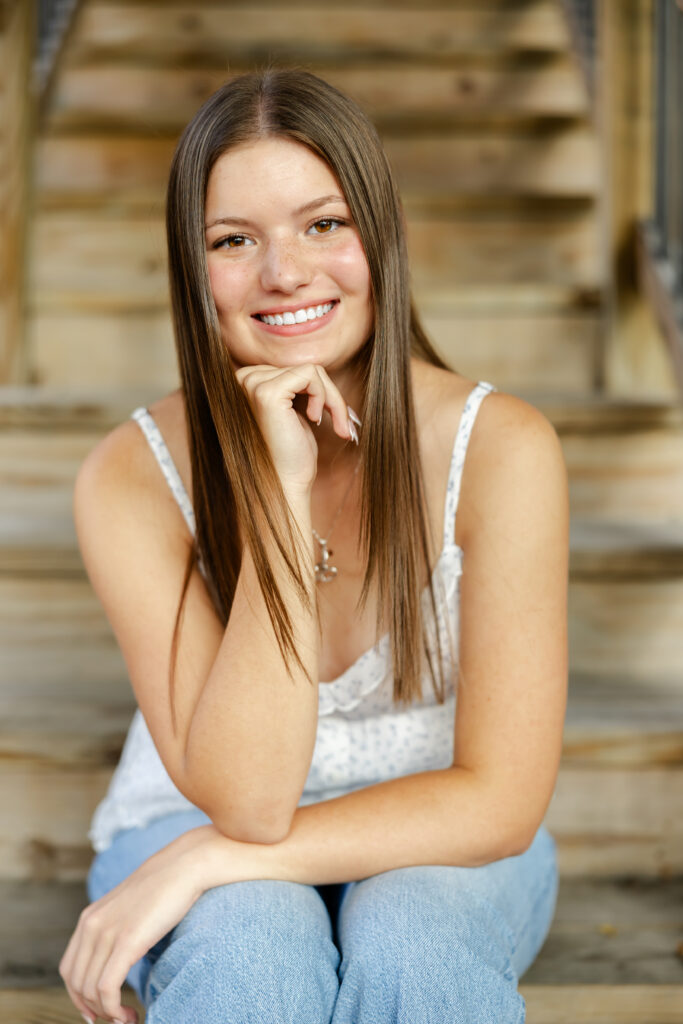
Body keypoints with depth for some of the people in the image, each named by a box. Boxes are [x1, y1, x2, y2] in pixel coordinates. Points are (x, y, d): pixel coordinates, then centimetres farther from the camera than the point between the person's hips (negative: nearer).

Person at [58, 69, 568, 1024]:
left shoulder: (502, 447, -18)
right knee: (249, 946, -32)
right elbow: (245, 797, -25)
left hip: (437, 850, 1)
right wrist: (281, 486, -31)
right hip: (198, 841, 0)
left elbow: (500, 798, -19)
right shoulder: (133, 478, -18)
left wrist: (209, 861, -24)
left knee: (407, 945, -32)